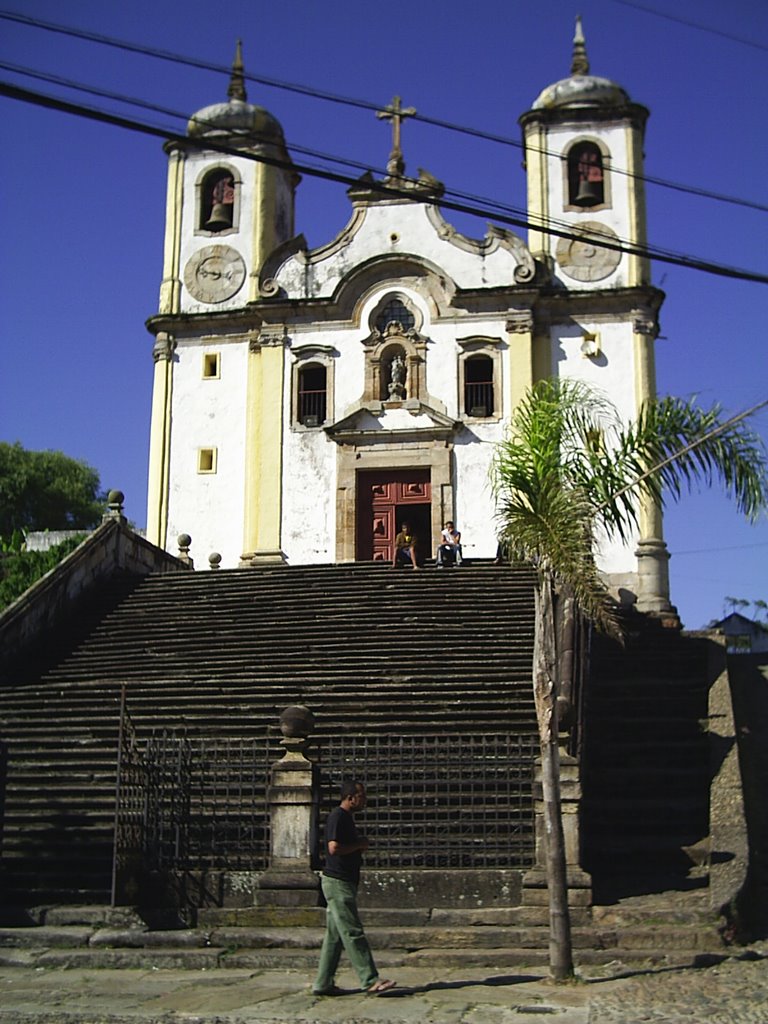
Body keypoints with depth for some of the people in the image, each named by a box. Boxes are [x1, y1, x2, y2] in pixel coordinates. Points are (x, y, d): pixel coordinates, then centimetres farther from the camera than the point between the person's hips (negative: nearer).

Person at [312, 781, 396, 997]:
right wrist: (359, 844, -13)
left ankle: (323, 984, 14)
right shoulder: (337, 817, -14)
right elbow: (334, 848, -25)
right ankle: (370, 981, -8)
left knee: (335, 936, 11)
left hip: (345, 883, 10)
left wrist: (360, 847, 7)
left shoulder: (347, 817, 17)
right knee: (353, 933, -8)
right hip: (337, 882, -10)